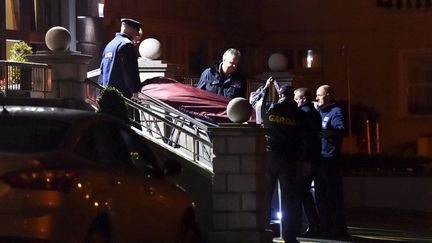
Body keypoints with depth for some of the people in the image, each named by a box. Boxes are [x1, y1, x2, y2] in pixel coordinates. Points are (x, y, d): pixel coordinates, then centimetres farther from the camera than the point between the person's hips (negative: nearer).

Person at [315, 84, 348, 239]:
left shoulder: (335, 112, -5)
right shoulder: (319, 112, 19)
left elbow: (340, 130, -23)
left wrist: (319, 130, -31)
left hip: (330, 159, -8)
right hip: (318, 159, 8)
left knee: (333, 196, -6)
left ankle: (338, 229, -3)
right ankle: (326, 227, 20)